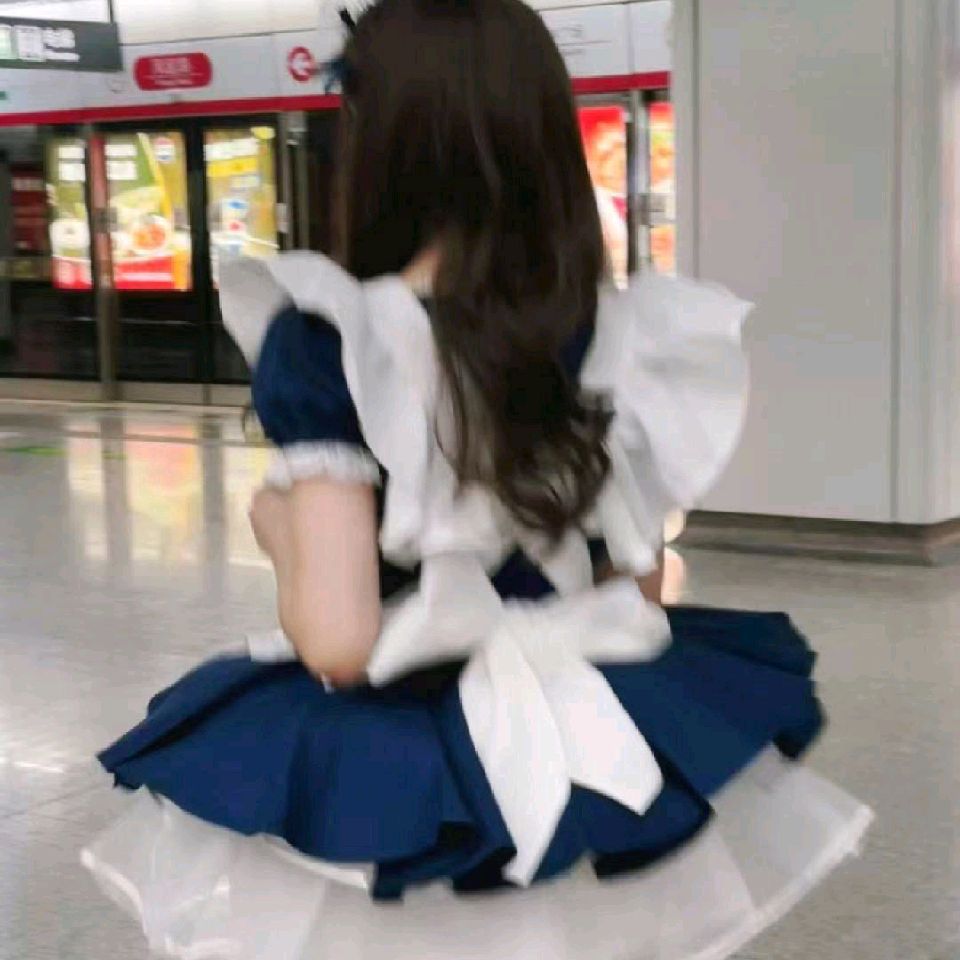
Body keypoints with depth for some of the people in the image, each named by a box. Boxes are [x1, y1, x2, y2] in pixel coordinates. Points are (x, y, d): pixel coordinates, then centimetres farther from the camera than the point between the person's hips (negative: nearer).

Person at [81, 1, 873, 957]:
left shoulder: (327, 343, -18)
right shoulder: (616, 335, -6)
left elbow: (337, 641, -21)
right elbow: (634, 584, 3)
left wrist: (278, 527, -3)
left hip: (389, 784, -3)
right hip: (592, 759, 4)